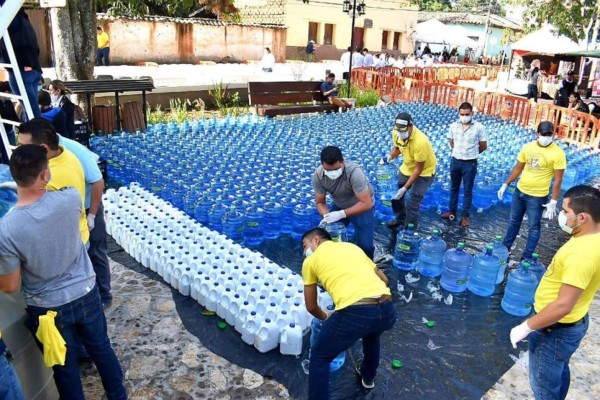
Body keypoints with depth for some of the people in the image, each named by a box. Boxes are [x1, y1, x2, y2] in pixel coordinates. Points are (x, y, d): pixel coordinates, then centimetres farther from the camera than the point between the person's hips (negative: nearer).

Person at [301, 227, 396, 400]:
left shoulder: (311, 260, 18)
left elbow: (311, 307, 25)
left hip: (354, 313, -6)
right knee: (372, 331, 42)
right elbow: (383, 279, 33)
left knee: (319, 358, 19)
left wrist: (326, 318, 45)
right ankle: (368, 376, 61)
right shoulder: (352, 246, 29)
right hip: (387, 310, 6)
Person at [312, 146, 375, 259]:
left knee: (365, 245, -10)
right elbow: (320, 203, -11)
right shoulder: (318, 175, -23)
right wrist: (327, 215, -32)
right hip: (339, 206, 4)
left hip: (362, 207, -4)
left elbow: (366, 204, -34)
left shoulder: (354, 172, -36)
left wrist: (341, 214, -42)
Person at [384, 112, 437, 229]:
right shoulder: (396, 133, -18)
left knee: (412, 203, -10)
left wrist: (405, 188, -28)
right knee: (395, 193, 12)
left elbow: (419, 168, -28)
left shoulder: (420, 141, -38)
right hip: (407, 168, 7)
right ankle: (400, 219, 36)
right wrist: (389, 157, -16)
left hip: (425, 172, -7)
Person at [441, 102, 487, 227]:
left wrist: (471, 154, 8)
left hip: (470, 164, -4)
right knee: (454, 187, 16)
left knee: (468, 190, 6)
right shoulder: (453, 126, -1)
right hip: (455, 161, 4)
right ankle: (452, 211, 30)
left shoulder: (479, 127, -10)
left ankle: (466, 216, 15)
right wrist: (460, 153, 11)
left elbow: (483, 146, -1)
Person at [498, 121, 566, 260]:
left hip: (537, 197, -5)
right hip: (519, 191, 5)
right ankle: (505, 248, 34)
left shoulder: (558, 153, -16)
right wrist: (505, 184, 7)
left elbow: (558, 180, -14)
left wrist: (553, 201, -16)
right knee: (514, 222, 19)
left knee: (534, 227, 7)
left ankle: (527, 257, 19)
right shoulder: (528, 147, -1)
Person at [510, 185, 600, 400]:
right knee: (559, 372, 30)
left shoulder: (582, 254, -34)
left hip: (555, 329, -9)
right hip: (573, 322, 9)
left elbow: (563, 305, -33)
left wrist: (526, 327, -23)